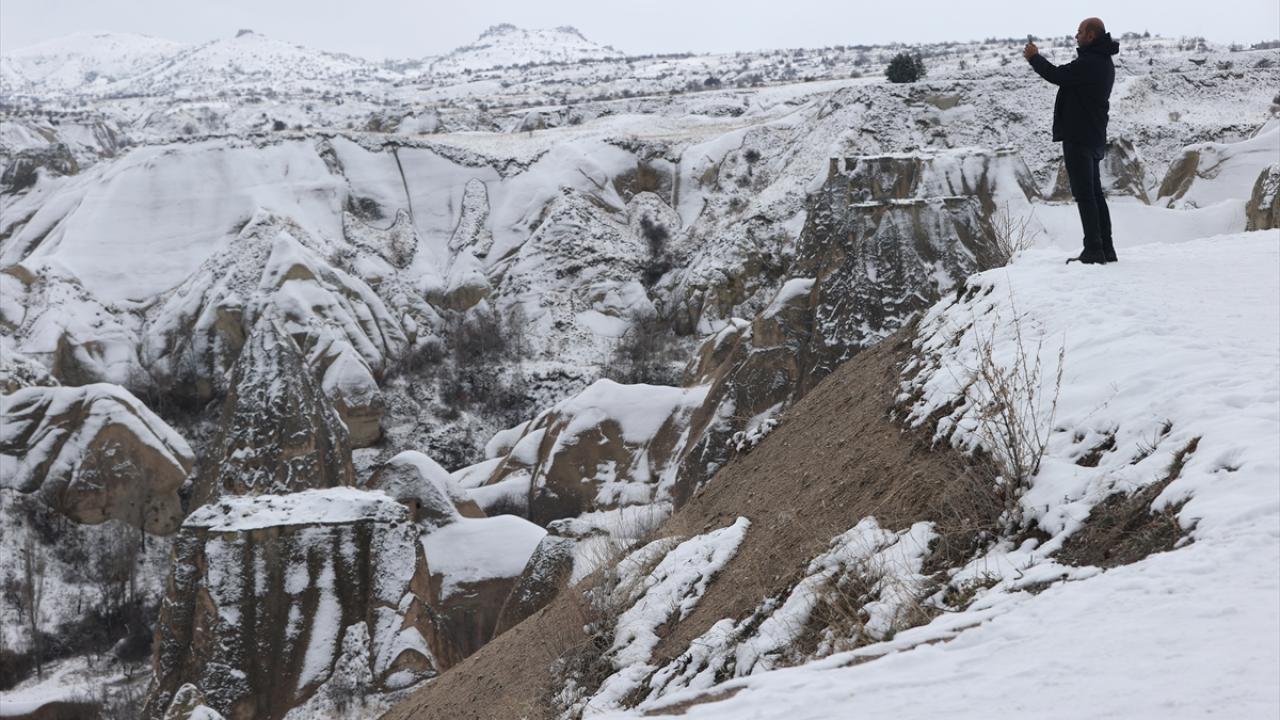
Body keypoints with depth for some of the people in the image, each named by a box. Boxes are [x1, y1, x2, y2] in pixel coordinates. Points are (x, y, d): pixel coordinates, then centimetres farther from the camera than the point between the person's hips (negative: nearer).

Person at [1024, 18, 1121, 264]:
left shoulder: (1089, 63, -20)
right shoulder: (1104, 63, 14)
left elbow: (1057, 75, -19)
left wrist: (1034, 58, -5)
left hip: (1078, 137, -10)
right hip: (1095, 138, 10)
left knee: (1084, 195, -8)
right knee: (1095, 194, 13)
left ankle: (1093, 251, -8)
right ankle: (1106, 249, 15)